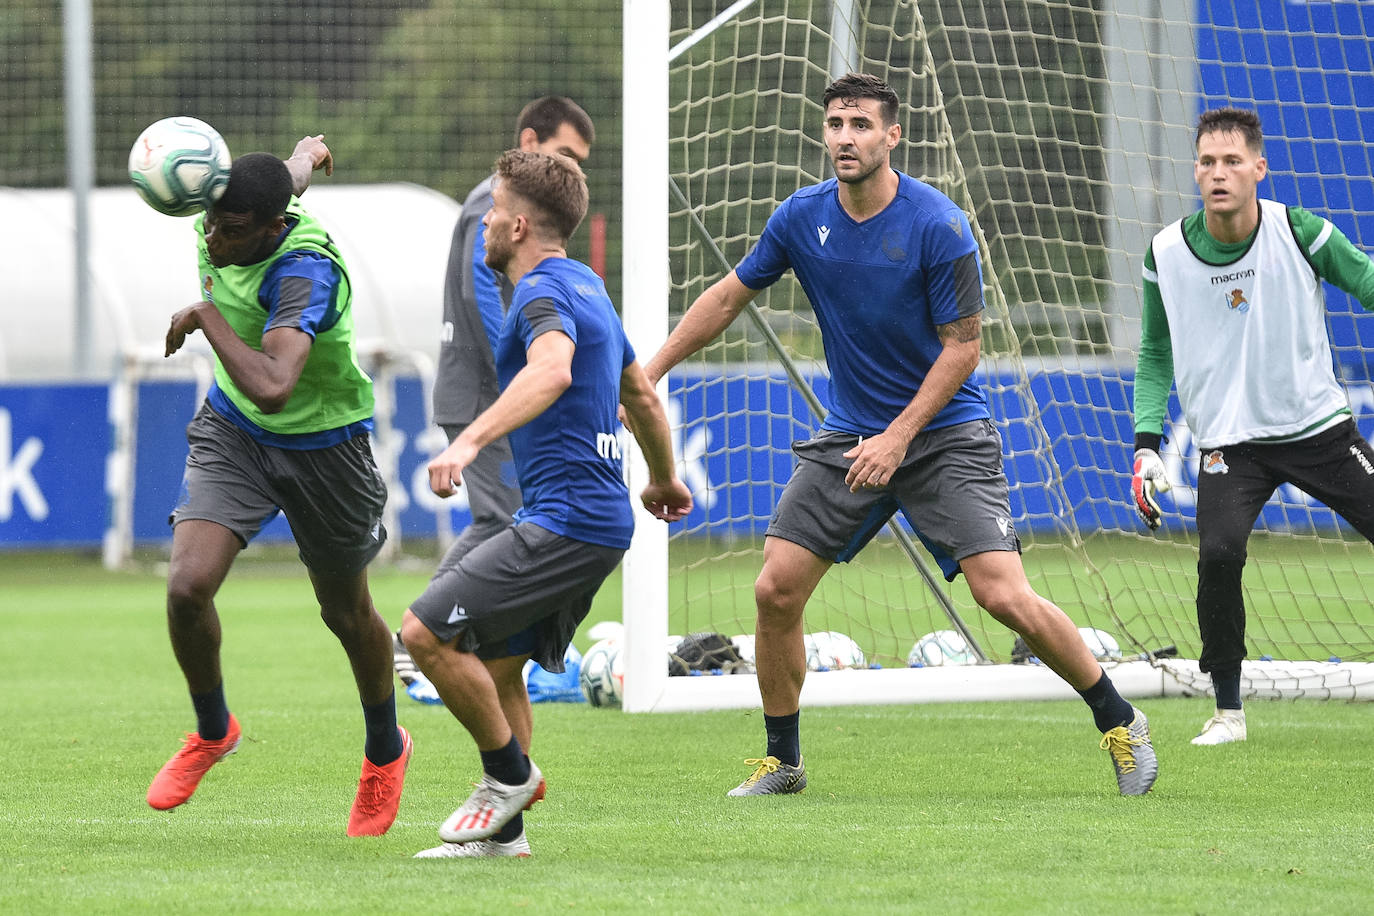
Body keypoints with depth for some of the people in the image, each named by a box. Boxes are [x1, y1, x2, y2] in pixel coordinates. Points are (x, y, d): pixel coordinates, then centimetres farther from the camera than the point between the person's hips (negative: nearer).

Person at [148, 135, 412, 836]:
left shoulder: (305, 272, -36)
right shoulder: (221, 217, -14)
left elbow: (272, 386, -50)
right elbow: (304, 158, 10)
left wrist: (205, 315, -38)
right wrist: (308, 153, 34)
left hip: (321, 446, -5)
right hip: (232, 432, 5)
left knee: (347, 613, 13)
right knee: (188, 584, -15)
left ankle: (385, 751, 42)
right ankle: (212, 732, 13)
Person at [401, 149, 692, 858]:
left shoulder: (545, 291, -12)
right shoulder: (586, 287, 20)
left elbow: (551, 371, -35)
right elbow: (641, 393, 33)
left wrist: (470, 440, -47)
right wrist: (663, 481, 48)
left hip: (564, 524, -11)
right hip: (600, 520, 11)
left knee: (428, 632, -13)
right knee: (496, 665, 14)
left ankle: (509, 773, -1)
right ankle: (502, 829, 14)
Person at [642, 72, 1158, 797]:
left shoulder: (938, 226, -16)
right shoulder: (802, 217, -2)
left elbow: (961, 348, -12)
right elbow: (728, 297, 12)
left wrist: (898, 438, -19)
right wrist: (647, 375, 12)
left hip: (944, 431, -5)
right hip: (849, 434, 5)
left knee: (1004, 596, -16)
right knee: (776, 590, -5)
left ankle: (1119, 722, 3)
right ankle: (781, 761, 13)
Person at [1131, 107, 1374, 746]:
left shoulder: (1301, 233, -11)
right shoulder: (1166, 255, -5)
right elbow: (1154, 356, 9)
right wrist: (1146, 447, 1)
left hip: (1319, 426, 0)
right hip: (1229, 442, 0)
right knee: (1219, 553, -24)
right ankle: (1228, 710, -6)